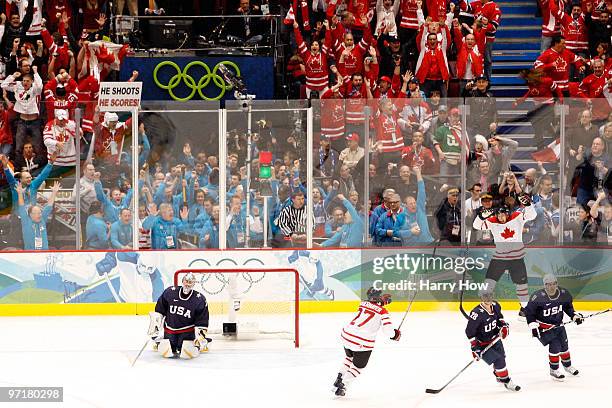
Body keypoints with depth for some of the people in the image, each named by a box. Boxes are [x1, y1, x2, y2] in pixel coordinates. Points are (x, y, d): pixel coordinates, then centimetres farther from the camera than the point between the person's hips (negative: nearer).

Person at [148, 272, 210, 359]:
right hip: (169, 330, 2)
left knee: (188, 352, -19)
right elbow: (159, 311, 4)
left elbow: (202, 321, -5)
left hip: (187, 331, -2)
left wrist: (201, 337, -12)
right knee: (164, 351, -12)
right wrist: (155, 325, 2)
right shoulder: (169, 292, -8)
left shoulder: (200, 300, -11)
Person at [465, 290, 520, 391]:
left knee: (501, 356, 24)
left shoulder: (495, 306, -11)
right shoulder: (477, 314, -32)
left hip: (495, 339, 8)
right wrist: (475, 348, -24)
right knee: (498, 360, -15)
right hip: (482, 344, -8)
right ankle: (507, 382, 2)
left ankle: (499, 376, 53)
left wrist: (504, 326, -1)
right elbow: (470, 332, -25)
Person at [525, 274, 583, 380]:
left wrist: (575, 315, -2)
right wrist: (533, 326, -20)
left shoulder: (563, 294, -10)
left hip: (558, 324, 6)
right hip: (544, 326, -6)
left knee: (564, 345, 14)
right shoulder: (538, 297, -26)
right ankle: (554, 370, 4)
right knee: (555, 345, -14)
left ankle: (567, 365, 39)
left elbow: (568, 306, 10)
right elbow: (529, 311, -16)